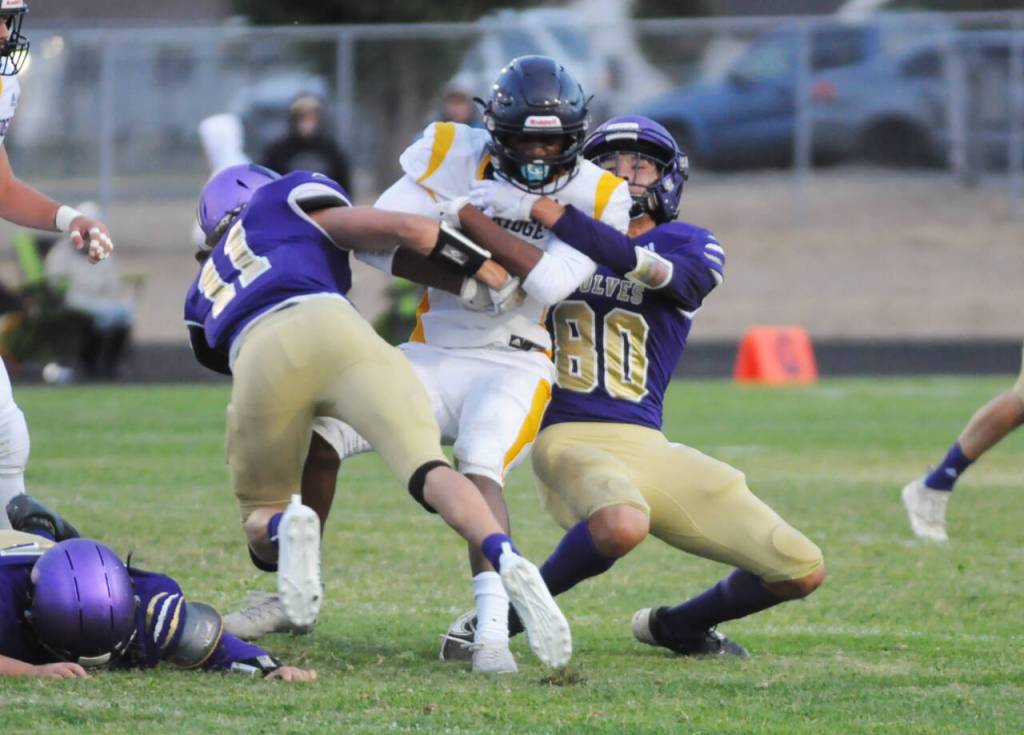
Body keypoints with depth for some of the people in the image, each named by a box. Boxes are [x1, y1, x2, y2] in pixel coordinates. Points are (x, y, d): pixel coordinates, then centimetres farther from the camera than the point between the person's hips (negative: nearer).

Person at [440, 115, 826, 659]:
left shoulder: (691, 249, 4)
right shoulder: (559, 240, 12)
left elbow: (635, 264, -17)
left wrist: (538, 208, -24)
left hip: (649, 448, 3)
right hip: (569, 437, -3)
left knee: (802, 571, -2)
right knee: (621, 525, -40)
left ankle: (675, 626, 23)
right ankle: (502, 613, -17)